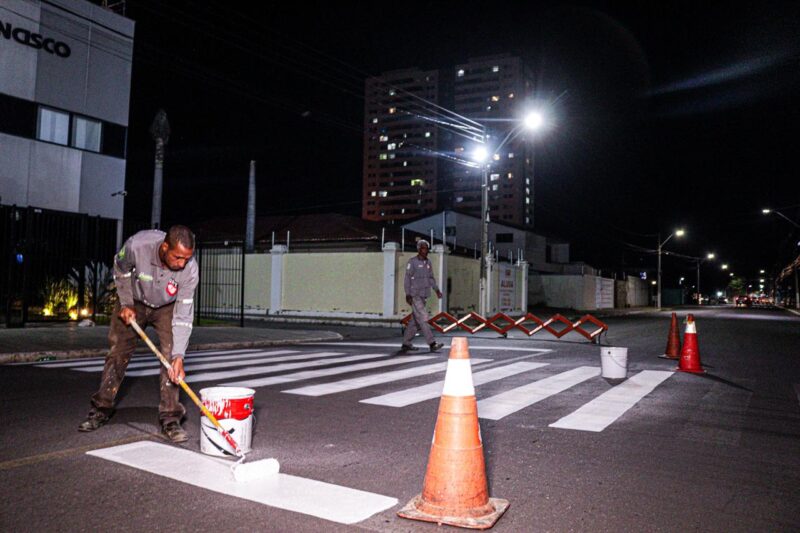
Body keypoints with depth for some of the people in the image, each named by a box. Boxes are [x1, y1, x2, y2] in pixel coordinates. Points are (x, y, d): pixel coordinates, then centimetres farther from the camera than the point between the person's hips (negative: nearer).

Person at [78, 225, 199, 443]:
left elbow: (183, 316, -30)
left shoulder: (190, 269, -35)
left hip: (167, 307, -1)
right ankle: (101, 409, 24)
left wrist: (179, 356, -36)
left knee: (170, 357, -13)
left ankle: (170, 419, -5)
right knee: (117, 352, 7)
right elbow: (121, 269, -10)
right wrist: (125, 304, -10)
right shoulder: (137, 245, -36)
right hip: (133, 302, 1)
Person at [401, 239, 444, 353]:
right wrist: (408, 294, -16)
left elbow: (431, 278, 18)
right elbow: (407, 278, -9)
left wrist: (436, 290, 4)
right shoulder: (412, 262, -8)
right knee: (423, 318, -11)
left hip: (423, 295, 7)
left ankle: (406, 344, 16)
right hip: (414, 295, -7)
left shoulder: (428, 262, 12)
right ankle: (432, 344, -13)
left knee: (415, 321, 9)